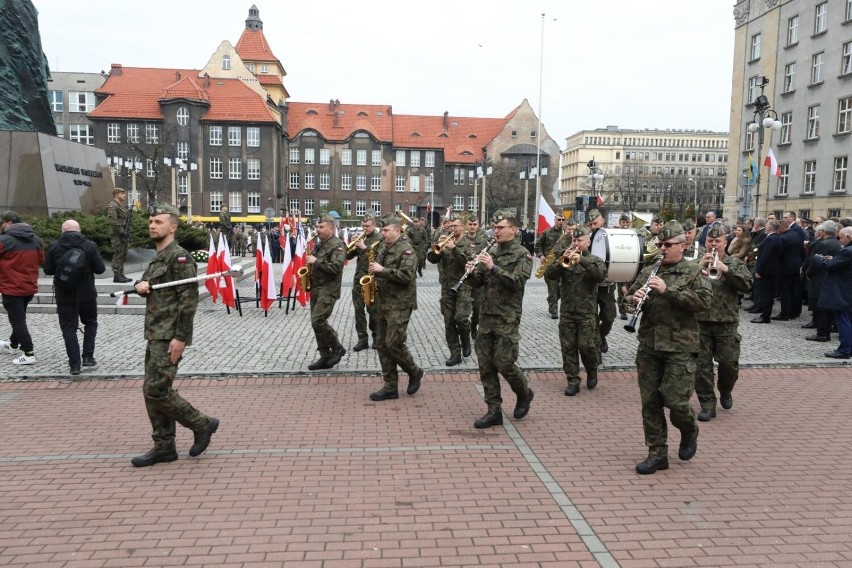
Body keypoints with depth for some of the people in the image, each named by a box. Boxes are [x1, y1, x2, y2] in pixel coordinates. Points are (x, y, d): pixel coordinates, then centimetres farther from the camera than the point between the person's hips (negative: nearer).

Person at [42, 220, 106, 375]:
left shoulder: (54, 246, -3)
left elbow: (48, 270, 0)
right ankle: (88, 357, 10)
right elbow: (100, 269, -7)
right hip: (86, 294, 0)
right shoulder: (90, 246, -6)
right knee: (90, 323, 18)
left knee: (68, 328, 6)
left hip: (64, 296, 0)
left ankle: (75, 364, 3)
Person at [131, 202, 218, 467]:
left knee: (155, 390, -10)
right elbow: (147, 286, 26)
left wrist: (180, 337, -23)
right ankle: (164, 447, 19)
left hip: (169, 337, -10)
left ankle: (202, 424, 6)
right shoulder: (157, 258, 16)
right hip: (154, 335, 10)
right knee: (154, 390, 11)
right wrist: (140, 285, 0)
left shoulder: (179, 256, -13)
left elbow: (189, 299, -19)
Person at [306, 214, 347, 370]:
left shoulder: (337, 245, -11)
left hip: (329, 290, -9)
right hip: (315, 289, 9)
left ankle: (337, 348, 2)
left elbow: (336, 267, -23)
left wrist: (316, 261, -21)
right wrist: (309, 261, 6)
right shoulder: (319, 244, 15)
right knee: (317, 322, 7)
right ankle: (325, 357, 13)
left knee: (318, 321, -16)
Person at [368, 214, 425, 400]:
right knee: (383, 345, 7)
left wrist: (382, 270, -23)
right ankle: (390, 387, 14)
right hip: (383, 303, 9)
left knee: (393, 344, -11)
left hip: (399, 305, -9)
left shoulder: (406, 249, -12)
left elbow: (407, 276, -24)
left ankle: (414, 372, 14)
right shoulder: (384, 247, 14)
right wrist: (375, 280, 6)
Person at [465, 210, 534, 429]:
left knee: (504, 363, -5)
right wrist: (472, 272, -10)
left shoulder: (522, 254, -5)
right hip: (486, 316, 6)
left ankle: (524, 393, 24)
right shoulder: (490, 252, 12)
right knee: (486, 365, 5)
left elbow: (517, 281, -19)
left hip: (507, 318, -6)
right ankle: (494, 411, 13)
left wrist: (493, 267, -25)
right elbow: (477, 283, 11)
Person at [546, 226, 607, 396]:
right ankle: (573, 381, 12)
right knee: (568, 347, 3)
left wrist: (582, 260, -25)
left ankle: (592, 371, 24)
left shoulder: (594, 260, 3)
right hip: (566, 311, 3)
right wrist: (562, 259, -20)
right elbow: (551, 272, -5)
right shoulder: (565, 259, 9)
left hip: (587, 312, -2)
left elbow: (601, 275, -18)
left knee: (586, 346, -5)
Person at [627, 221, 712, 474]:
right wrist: (634, 298, -11)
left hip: (680, 348, -4)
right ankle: (657, 453, 19)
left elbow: (704, 301, -13)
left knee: (675, 401, -6)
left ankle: (689, 431, 28)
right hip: (649, 346, 4)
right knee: (650, 402, 6)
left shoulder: (694, 271, 0)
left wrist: (668, 290, -21)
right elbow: (629, 298, 13)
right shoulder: (648, 271, 13)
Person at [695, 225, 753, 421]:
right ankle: (707, 404, 10)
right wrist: (700, 268, -21)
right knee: (702, 365, 1)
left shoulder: (735, 263, 6)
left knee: (729, 363, 3)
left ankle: (725, 391, 32)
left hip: (727, 323, 0)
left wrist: (726, 269, -21)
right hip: (700, 322, 0)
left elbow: (746, 285, -9)